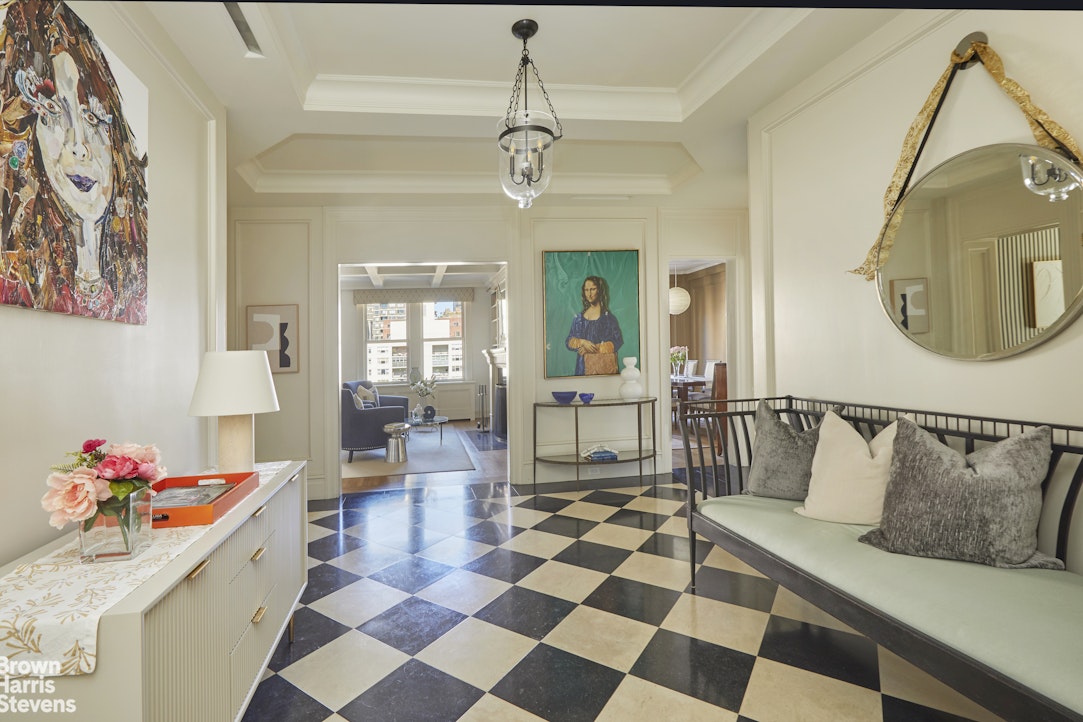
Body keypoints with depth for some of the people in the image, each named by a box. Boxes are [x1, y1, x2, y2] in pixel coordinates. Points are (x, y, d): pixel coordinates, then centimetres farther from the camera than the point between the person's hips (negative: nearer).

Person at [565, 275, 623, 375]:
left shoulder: (608, 317, 0)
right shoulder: (578, 317, 10)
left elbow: (618, 342, -3)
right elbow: (568, 341, 8)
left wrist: (595, 348, -10)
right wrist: (582, 342, -12)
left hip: (604, 364, -3)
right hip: (584, 365, 3)